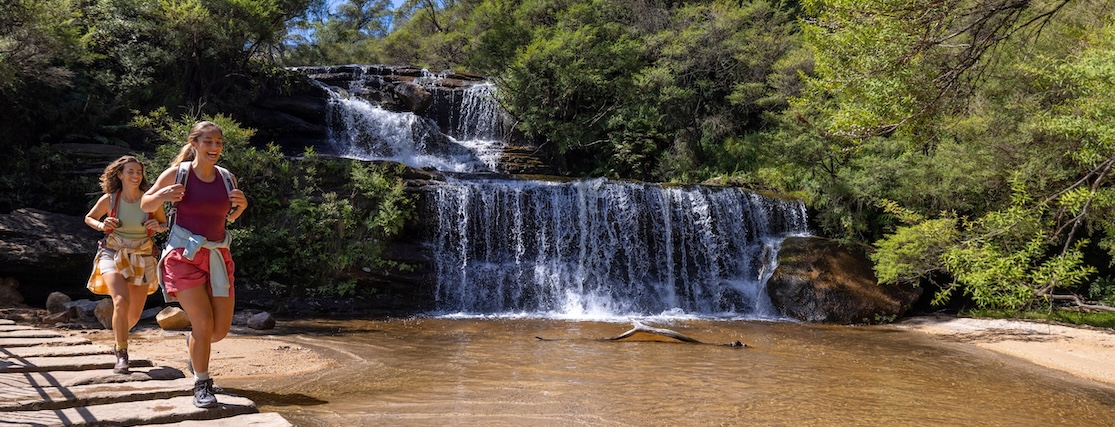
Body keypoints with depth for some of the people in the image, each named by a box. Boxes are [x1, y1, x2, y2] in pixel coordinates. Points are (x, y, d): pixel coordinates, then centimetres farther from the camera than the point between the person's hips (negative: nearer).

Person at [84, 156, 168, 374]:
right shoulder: (109, 199, -7)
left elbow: (164, 223, 9)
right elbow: (89, 218, 11)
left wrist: (158, 227, -15)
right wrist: (101, 225, -11)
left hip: (142, 260, 2)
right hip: (113, 255, -2)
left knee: (134, 314, 12)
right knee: (122, 302, -27)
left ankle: (119, 338, 47)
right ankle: (121, 355, -17)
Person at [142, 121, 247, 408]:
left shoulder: (227, 178, 6)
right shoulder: (177, 173, -4)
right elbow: (146, 204, 7)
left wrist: (241, 206, -3)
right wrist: (162, 196, -15)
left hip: (218, 255, 4)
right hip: (184, 255, -4)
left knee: (221, 329, 3)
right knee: (204, 322, -14)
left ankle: (194, 344, 40)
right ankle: (202, 386, 5)